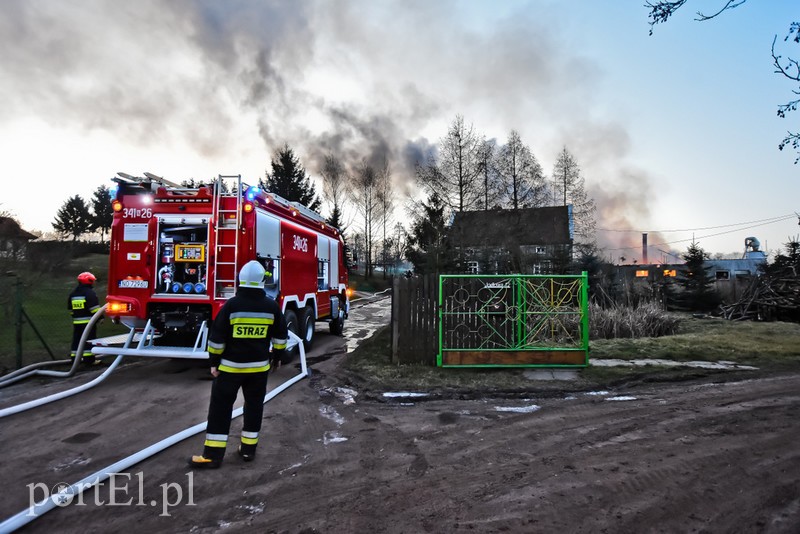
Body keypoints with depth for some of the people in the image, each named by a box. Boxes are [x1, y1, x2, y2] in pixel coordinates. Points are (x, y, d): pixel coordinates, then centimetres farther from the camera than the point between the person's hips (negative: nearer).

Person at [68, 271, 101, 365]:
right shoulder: (90, 293, -12)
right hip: (88, 321, -7)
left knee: (76, 339, 14)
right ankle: (89, 359, -7)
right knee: (89, 340, -6)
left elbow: (70, 308, 20)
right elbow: (95, 308, -17)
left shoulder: (73, 293, 14)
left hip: (76, 321, 7)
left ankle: (75, 357, 19)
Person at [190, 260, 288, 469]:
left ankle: (213, 454, 8)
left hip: (230, 365, -2)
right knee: (254, 405, 14)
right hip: (259, 365, 3)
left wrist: (214, 362, 1)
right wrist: (276, 356, 20)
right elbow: (280, 336, 6)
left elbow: (217, 336, -9)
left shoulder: (232, 305, -12)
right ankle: (248, 448, 22)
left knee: (221, 407, 6)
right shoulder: (271, 306, -4)